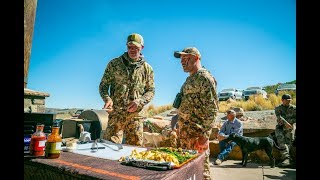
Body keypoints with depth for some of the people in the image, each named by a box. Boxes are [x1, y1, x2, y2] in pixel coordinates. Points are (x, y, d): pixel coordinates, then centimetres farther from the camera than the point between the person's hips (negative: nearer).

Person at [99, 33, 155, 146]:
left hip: (135, 115, 1)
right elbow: (103, 85, 7)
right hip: (115, 113, -1)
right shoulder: (114, 64, 4)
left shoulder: (147, 68, 7)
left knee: (135, 148, 7)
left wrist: (139, 101, -11)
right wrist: (107, 98, -14)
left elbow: (151, 90, 8)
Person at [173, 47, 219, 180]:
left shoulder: (204, 78, -13)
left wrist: (204, 134, -21)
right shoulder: (190, 78, 16)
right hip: (183, 130, 9)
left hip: (196, 132, -9)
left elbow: (212, 109, -18)